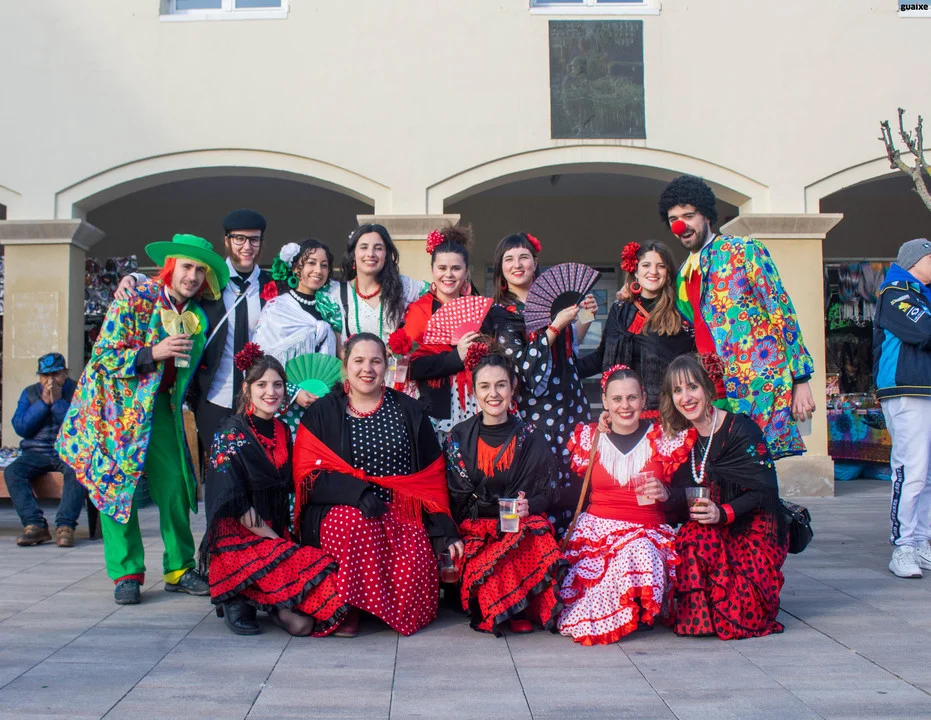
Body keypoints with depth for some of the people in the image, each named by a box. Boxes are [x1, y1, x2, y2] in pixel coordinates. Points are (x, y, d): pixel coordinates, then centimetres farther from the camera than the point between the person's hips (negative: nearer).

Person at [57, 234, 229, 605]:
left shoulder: (198, 317, 3)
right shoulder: (134, 298, -12)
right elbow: (103, 355, -15)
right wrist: (153, 353, -25)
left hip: (160, 406, 4)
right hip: (118, 404, -4)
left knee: (174, 483, -3)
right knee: (118, 484, -4)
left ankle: (179, 569, 8)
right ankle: (126, 574, 6)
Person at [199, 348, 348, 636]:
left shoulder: (283, 432, 12)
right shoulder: (231, 433, -7)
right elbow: (234, 503, -13)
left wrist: (284, 537, 4)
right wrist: (277, 541, -16)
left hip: (278, 538, 5)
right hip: (239, 541, -5)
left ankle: (254, 599, -3)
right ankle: (241, 600, -11)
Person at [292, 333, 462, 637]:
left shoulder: (408, 411, 13)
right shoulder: (321, 413, 8)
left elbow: (433, 475, 11)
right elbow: (307, 474, -3)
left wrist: (445, 530, -1)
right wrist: (358, 493, -20)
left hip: (402, 510, 1)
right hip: (341, 508, -1)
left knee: (415, 563, -28)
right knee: (354, 522, -35)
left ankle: (401, 614, 1)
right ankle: (347, 608, -17)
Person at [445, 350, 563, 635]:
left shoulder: (529, 438, 6)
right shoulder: (459, 437, 7)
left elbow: (547, 493, 7)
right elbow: (457, 499, 8)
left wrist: (528, 505, -15)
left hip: (523, 524, 1)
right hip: (474, 527, 0)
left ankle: (521, 611, -12)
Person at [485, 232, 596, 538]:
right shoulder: (499, 314, 0)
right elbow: (524, 365, -13)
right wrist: (555, 326, -16)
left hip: (571, 403, 4)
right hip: (534, 411, -4)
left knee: (579, 483, 0)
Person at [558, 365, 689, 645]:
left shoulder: (664, 438, 6)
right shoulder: (587, 437, 11)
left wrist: (663, 492, -12)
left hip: (648, 533, 0)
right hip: (596, 529, 1)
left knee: (640, 553, -34)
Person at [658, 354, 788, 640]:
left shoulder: (740, 429, -11)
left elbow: (765, 491, -14)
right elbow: (687, 503, 4)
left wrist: (723, 513, -27)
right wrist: (667, 497, -18)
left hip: (754, 532, -5)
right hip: (713, 534, 5)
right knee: (691, 539, -31)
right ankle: (695, 614, -5)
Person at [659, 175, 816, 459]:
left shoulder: (744, 250, 0)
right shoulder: (682, 276, 18)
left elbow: (781, 311, -5)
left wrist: (800, 378, -9)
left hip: (760, 383, -5)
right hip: (715, 391, 5)